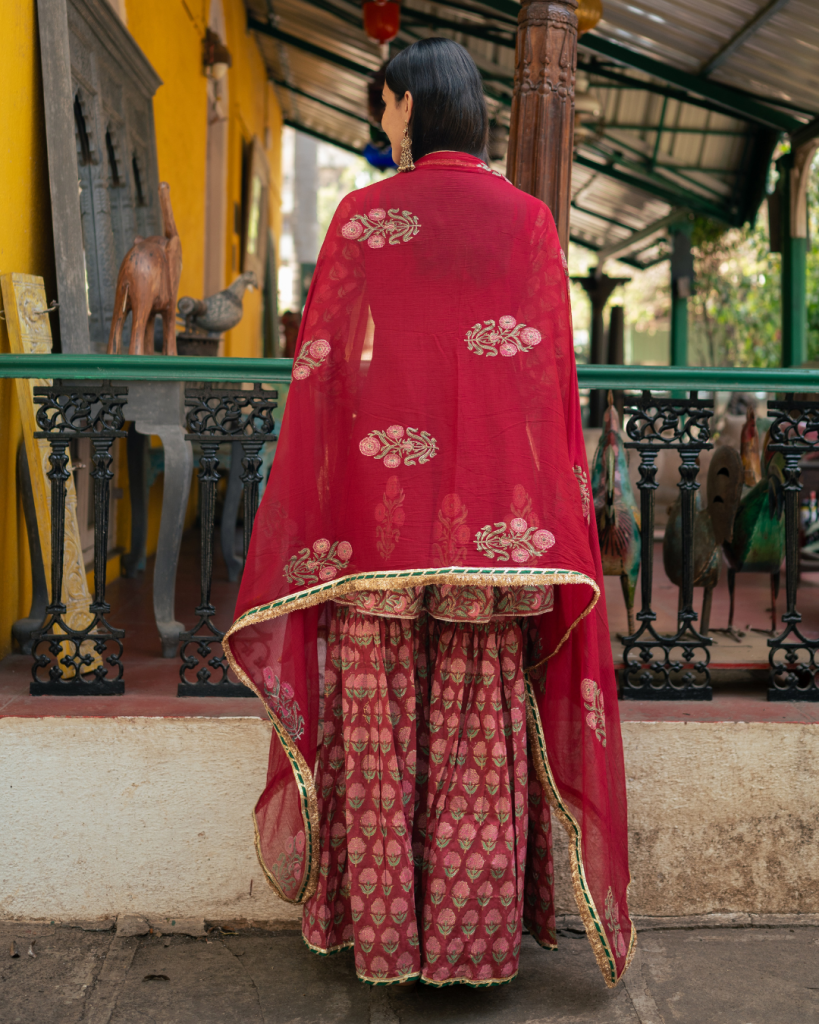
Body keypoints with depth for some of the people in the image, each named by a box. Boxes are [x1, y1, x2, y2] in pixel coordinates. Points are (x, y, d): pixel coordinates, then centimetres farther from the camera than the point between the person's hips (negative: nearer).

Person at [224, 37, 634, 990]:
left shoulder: (361, 216, 2)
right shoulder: (530, 221, 6)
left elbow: (321, 368, 0)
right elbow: (554, 375, 3)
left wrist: (323, 514, 6)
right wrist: (549, 509, 9)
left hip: (380, 507, -1)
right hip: (494, 516, 1)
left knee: (382, 727, 7)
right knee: (480, 731, 7)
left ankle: (383, 931, 16)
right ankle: (475, 938, 15)